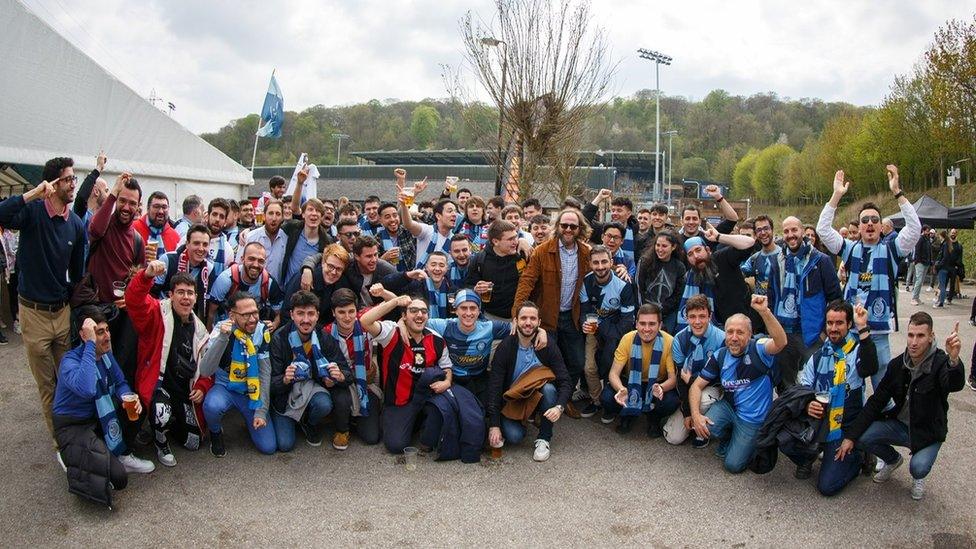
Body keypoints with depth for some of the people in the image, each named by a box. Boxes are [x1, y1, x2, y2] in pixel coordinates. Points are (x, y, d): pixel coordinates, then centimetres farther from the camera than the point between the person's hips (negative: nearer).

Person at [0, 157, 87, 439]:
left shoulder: (76, 225, 1)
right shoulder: (32, 211, -9)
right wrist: (33, 194, -34)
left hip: (63, 310, 3)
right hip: (35, 312, -3)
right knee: (46, 384, 8)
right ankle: (58, 435, 20)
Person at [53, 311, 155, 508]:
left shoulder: (105, 353, -2)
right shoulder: (70, 361, -25)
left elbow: (120, 383, 10)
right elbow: (86, 390, -47)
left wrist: (129, 398, -14)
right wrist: (90, 344, -42)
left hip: (98, 416, 8)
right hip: (73, 426, -8)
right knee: (117, 478, -22)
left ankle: (122, 455, 4)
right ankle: (71, 458, 5)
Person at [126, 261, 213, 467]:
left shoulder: (199, 329, 7)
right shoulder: (157, 313, -9)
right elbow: (134, 300, -31)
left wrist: (202, 387, -1)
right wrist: (147, 275, -49)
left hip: (185, 390, 6)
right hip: (158, 383, -5)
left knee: (192, 443, 7)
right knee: (163, 415, -37)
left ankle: (164, 424, 38)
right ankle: (161, 444, 0)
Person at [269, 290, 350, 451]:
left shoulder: (325, 338, -14)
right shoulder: (279, 339, -19)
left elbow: (347, 372, -13)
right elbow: (272, 382, -18)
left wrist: (341, 376, -38)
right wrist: (285, 380, -41)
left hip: (312, 386, 1)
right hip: (285, 395, -1)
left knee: (324, 405, -32)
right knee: (285, 444, -13)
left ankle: (311, 426, 5)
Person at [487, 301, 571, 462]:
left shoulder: (548, 346, -11)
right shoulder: (505, 347, -14)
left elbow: (564, 381, -15)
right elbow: (494, 387, -15)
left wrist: (560, 406, -36)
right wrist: (494, 425, -21)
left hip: (539, 396, 1)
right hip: (512, 399, -1)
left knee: (549, 388, -32)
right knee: (514, 437, -26)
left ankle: (544, 439, -13)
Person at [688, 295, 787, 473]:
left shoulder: (757, 350, -19)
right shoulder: (720, 356, -6)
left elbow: (781, 342, -43)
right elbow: (697, 385, -3)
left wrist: (764, 311, -57)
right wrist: (696, 415, -20)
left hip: (753, 419, -3)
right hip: (729, 407, 4)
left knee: (733, 465, -4)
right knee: (706, 427, -27)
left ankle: (745, 443, 31)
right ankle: (727, 439, 10)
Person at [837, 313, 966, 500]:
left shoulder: (941, 363, -20)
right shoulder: (897, 365, -6)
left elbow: (955, 385, -45)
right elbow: (876, 402, -4)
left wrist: (954, 360, -70)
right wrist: (851, 436, -11)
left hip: (928, 432, -4)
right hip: (899, 423, 4)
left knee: (918, 468, -30)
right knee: (861, 437, -18)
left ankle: (918, 478, 12)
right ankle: (893, 460, 16)